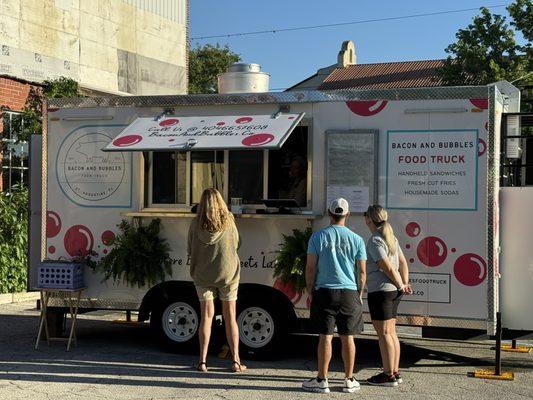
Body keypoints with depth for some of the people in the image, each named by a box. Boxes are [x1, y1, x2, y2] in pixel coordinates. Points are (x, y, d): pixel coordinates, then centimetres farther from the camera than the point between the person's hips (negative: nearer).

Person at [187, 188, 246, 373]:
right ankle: (236, 361, 9)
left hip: (203, 275, 0)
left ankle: (203, 361, 5)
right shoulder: (228, 222, -8)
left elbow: (190, 250, 0)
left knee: (206, 317, 8)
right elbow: (235, 244, 5)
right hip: (227, 274, 0)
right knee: (230, 317, 8)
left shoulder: (195, 224, -8)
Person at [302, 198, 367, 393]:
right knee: (347, 337, 7)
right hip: (349, 293, 1)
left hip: (324, 292, -1)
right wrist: (359, 295, 16)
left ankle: (322, 380, 5)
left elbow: (310, 268, -2)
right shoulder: (356, 239, 3)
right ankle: (349, 380, 14)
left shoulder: (318, 237, -1)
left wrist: (310, 293, 7)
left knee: (325, 336, 1)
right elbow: (361, 272, 5)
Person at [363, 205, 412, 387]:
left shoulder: (374, 241, -14)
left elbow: (388, 268, -17)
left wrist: (401, 286, -5)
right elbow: (403, 263, 13)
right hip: (392, 291, 9)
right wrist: (405, 284, 6)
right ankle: (395, 372, 18)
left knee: (384, 333, -4)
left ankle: (389, 375, -1)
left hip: (380, 291, -9)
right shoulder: (391, 237, 14)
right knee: (391, 332, 13)